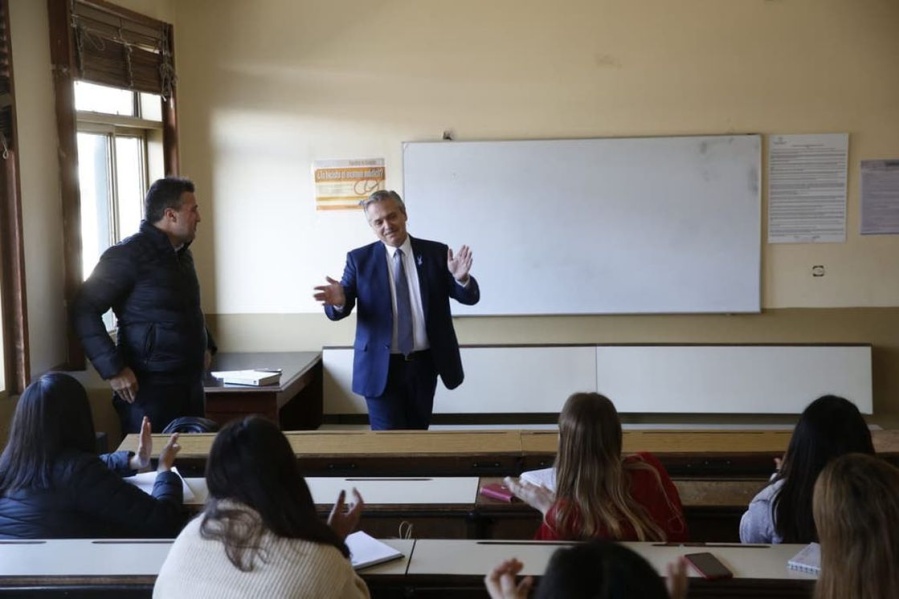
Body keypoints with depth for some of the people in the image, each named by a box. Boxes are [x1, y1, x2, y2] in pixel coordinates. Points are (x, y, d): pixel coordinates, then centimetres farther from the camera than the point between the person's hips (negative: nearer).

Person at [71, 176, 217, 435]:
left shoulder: (182, 254, 13)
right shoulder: (129, 255, -13)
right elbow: (84, 311, -16)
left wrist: (205, 345, 16)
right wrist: (114, 370, -20)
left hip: (191, 386, 8)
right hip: (149, 388, -8)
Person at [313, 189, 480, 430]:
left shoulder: (436, 253, 1)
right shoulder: (359, 259, -2)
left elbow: (470, 297, -1)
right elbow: (338, 311, -4)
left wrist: (461, 278, -24)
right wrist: (338, 300, -28)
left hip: (424, 363, 2)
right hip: (381, 367, -2)